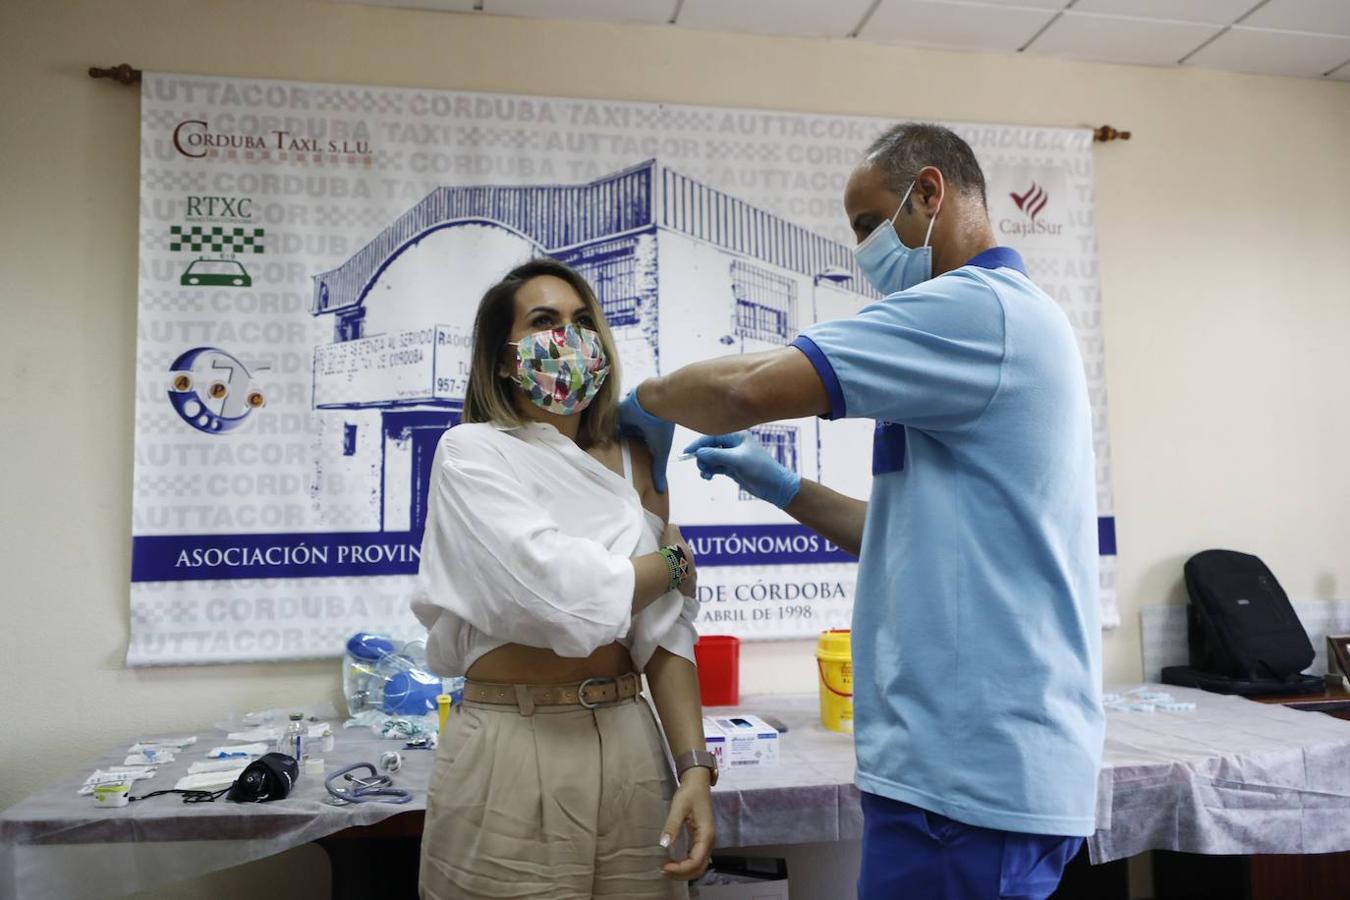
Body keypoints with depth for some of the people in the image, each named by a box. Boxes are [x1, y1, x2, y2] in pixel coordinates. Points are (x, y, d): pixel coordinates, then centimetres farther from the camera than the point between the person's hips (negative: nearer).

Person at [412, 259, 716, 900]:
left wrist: (694, 765, -7)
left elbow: (665, 632, 3)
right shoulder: (470, 452, -6)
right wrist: (675, 562, -3)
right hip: (511, 752, -4)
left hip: (630, 747, 4)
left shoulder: (632, 463, 8)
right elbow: (562, 594, -20)